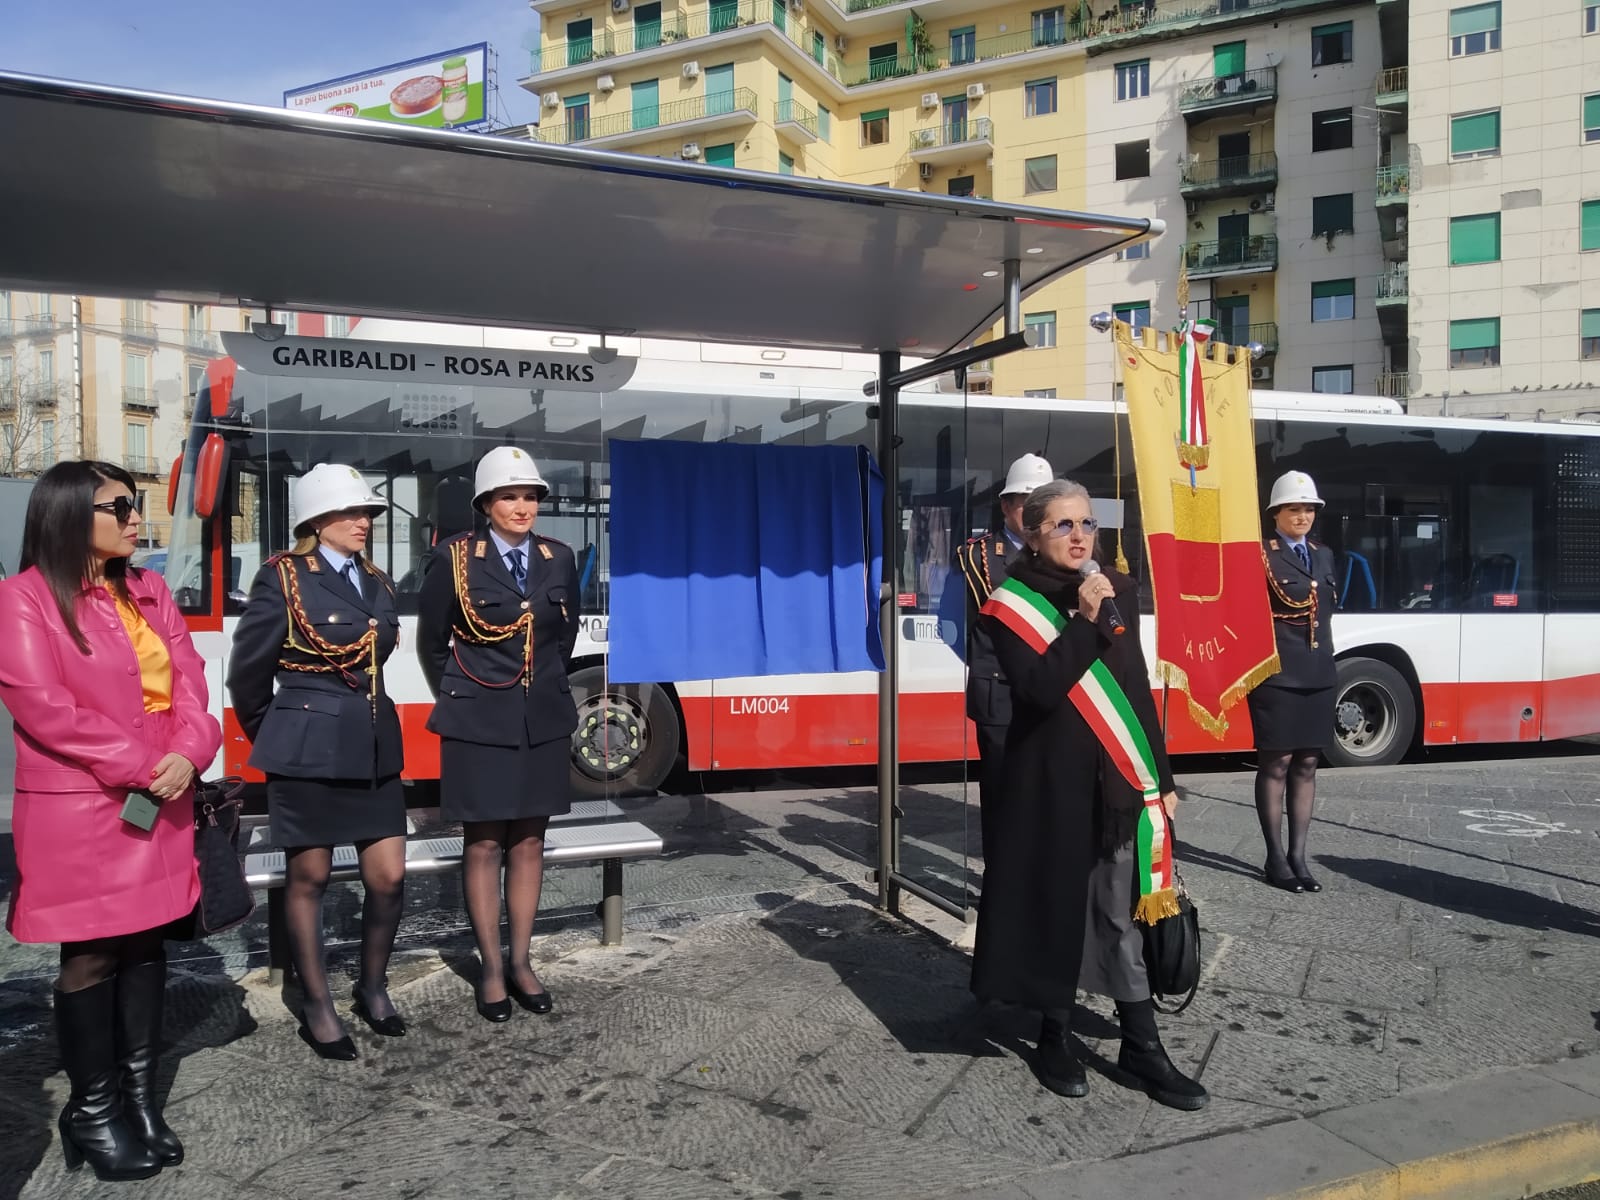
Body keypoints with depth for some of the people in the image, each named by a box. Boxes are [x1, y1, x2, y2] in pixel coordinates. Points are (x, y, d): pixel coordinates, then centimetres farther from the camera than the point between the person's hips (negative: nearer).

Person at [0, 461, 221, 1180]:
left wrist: (188, 753, -12)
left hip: (161, 801, 6)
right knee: (91, 955, 3)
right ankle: (92, 1110, 18)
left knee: (146, 944, 10)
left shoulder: (147, 592, 11)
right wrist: (141, 767, -15)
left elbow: (188, 680, 6)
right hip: (79, 808, -6)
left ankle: (139, 1095, 22)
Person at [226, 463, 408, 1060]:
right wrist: (275, 738, 10)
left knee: (388, 877, 5)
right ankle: (317, 1009, 21)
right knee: (309, 878, 7)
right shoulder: (283, 577, -6)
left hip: (374, 747, 5)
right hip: (308, 750, -5)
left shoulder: (377, 583, 11)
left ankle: (372, 986, 27)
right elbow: (247, 673, -1)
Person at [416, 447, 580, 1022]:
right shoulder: (455, 557, -7)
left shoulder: (559, 558, 3)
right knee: (484, 845, 3)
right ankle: (491, 969, 14)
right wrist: (457, 701, 11)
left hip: (544, 720, 4)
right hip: (480, 721, -3)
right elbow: (431, 641, 3)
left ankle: (521, 962, 20)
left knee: (529, 842, 9)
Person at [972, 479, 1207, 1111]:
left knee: (1121, 913, 7)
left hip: (1117, 781, 4)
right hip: (1050, 783, -4)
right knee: (1055, 908, 6)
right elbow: (1040, 690, -22)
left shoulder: (1118, 592, 7)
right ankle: (1054, 1036, 23)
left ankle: (1141, 1046, 15)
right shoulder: (1012, 606, -8)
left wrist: (1161, 776, 11)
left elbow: (1138, 691, 11)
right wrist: (1085, 619, -23)